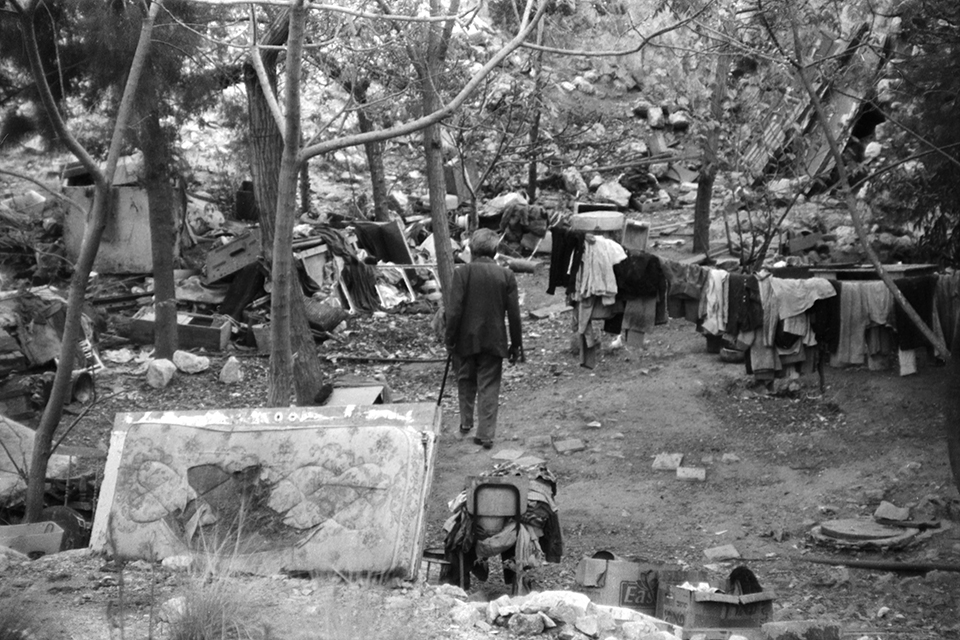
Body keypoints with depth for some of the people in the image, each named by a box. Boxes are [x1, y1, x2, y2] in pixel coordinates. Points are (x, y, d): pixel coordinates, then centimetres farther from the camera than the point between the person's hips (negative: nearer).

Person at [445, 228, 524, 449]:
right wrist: (516, 344, 7)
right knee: (489, 387, 6)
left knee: (466, 381, 21)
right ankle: (486, 434, 3)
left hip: (466, 339, -1)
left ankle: (466, 422, 30)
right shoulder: (506, 276, -5)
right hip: (494, 341, 1)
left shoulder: (462, 273, -11)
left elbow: (454, 310, -12)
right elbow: (514, 314, -2)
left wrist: (449, 338, -1)